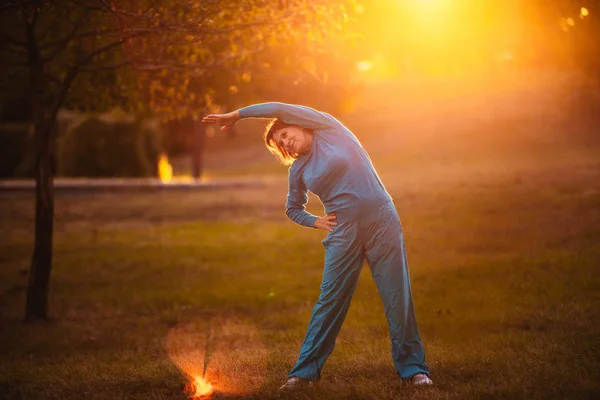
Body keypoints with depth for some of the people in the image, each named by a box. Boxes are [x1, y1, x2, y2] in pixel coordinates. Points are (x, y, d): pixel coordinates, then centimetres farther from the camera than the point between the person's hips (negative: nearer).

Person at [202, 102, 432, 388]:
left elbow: (280, 110, -8)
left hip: (381, 222, -3)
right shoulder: (298, 170, 11)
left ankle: (413, 368, 7)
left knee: (398, 298, -2)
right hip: (344, 233, 3)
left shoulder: (329, 129, 1)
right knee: (329, 302, 2)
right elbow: (293, 209, 26)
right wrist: (314, 222, 5)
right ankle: (305, 371, 8)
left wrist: (236, 114, -1)